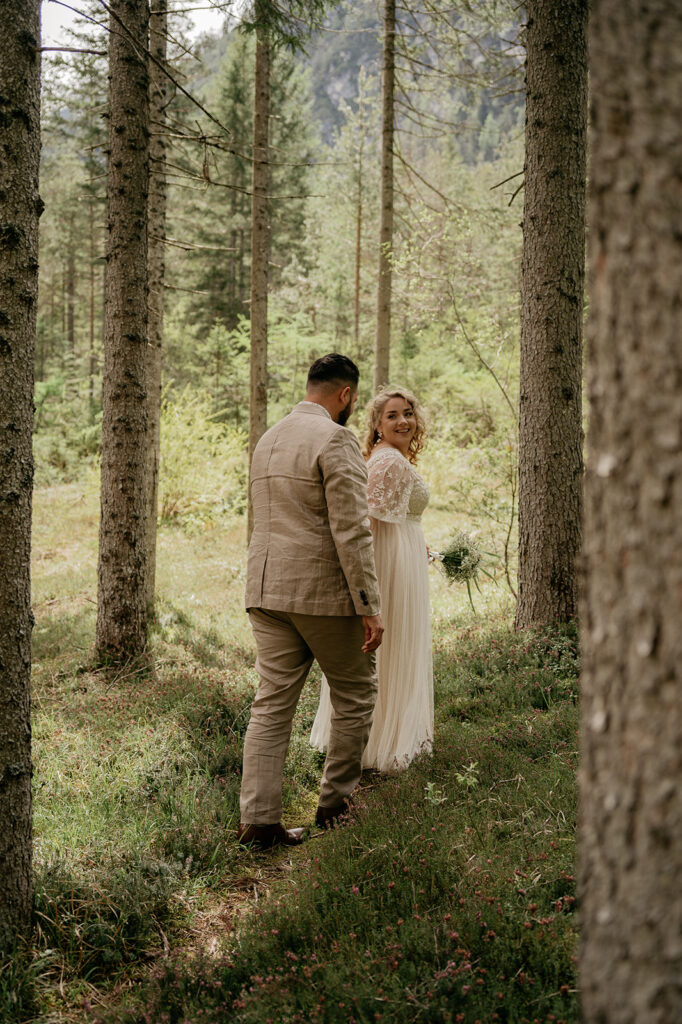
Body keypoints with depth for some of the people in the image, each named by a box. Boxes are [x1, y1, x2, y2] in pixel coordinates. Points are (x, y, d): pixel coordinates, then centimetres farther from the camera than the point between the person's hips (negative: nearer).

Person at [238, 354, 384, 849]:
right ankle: (336, 801, 18)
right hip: (323, 592, -7)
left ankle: (258, 818, 2)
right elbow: (352, 532, -17)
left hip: (267, 590, 7)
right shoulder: (336, 440, -12)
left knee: (272, 703, 6)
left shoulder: (268, 439, 15)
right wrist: (370, 608, -15)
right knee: (355, 696, 11)